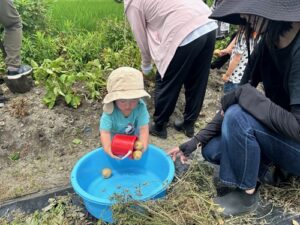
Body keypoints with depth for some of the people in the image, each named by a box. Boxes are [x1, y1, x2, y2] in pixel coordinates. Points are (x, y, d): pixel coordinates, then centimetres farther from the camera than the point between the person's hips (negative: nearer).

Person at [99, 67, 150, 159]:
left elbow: (143, 129, -37)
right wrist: (107, 148, -58)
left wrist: (142, 146, -52)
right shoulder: (110, 111, -36)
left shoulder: (140, 107, -34)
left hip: (134, 134, 2)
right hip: (115, 135, -2)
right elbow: (105, 132, -40)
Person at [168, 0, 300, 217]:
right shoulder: (267, 43, -5)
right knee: (212, 150, -3)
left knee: (238, 116, -29)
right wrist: (196, 140, -4)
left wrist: (245, 95, -26)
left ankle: (247, 194, -6)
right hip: (279, 132, 7)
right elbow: (234, 100, -2)